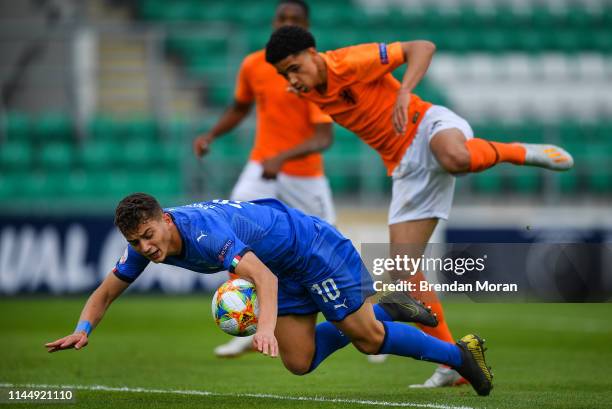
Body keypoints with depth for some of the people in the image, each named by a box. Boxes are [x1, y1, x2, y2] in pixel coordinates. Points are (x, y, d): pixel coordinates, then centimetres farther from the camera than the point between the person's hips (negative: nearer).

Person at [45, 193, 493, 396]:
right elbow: (105, 293, -3)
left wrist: (266, 327, -66)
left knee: (368, 339, -6)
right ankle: (383, 311, 25)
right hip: (286, 271, 8)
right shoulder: (143, 245, -13)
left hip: (315, 250, -8)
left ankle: (461, 352, 14)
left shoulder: (206, 231, -38)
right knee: (300, 364, 7)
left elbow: (263, 276, -50)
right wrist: (83, 330, -22)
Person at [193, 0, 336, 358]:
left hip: (305, 174, -3)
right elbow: (241, 107, 19)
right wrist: (212, 135, 3)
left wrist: (283, 157, -38)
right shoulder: (253, 65, -1)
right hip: (262, 166, 3)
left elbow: (324, 137, -24)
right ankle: (247, 331, -11)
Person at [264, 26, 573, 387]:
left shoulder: (351, 62, -15)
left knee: (455, 158, -46)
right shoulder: (311, 93, 7)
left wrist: (404, 92, -31)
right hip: (404, 166, 7)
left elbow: (422, 48, -20)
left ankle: (517, 152, -13)